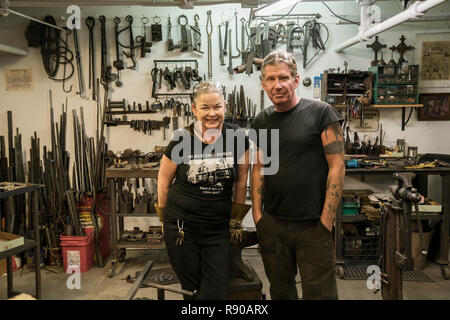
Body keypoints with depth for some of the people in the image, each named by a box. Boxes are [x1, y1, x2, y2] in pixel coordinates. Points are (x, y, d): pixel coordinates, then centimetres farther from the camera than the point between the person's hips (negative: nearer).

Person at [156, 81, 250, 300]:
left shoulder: (237, 137, -4)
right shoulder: (182, 140, -8)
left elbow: (241, 180, 7)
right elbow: (164, 181, 5)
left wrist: (236, 219, 10)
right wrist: (165, 220, 10)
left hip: (218, 229, 1)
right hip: (182, 227, -1)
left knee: (216, 292, 3)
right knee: (191, 289, 10)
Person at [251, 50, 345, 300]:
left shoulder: (321, 113, -6)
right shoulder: (261, 121, 8)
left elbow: (337, 166, -8)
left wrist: (326, 220, -11)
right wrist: (257, 214, 5)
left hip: (313, 225, -4)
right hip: (272, 223, 5)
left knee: (319, 292, 5)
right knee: (280, 289, 17)